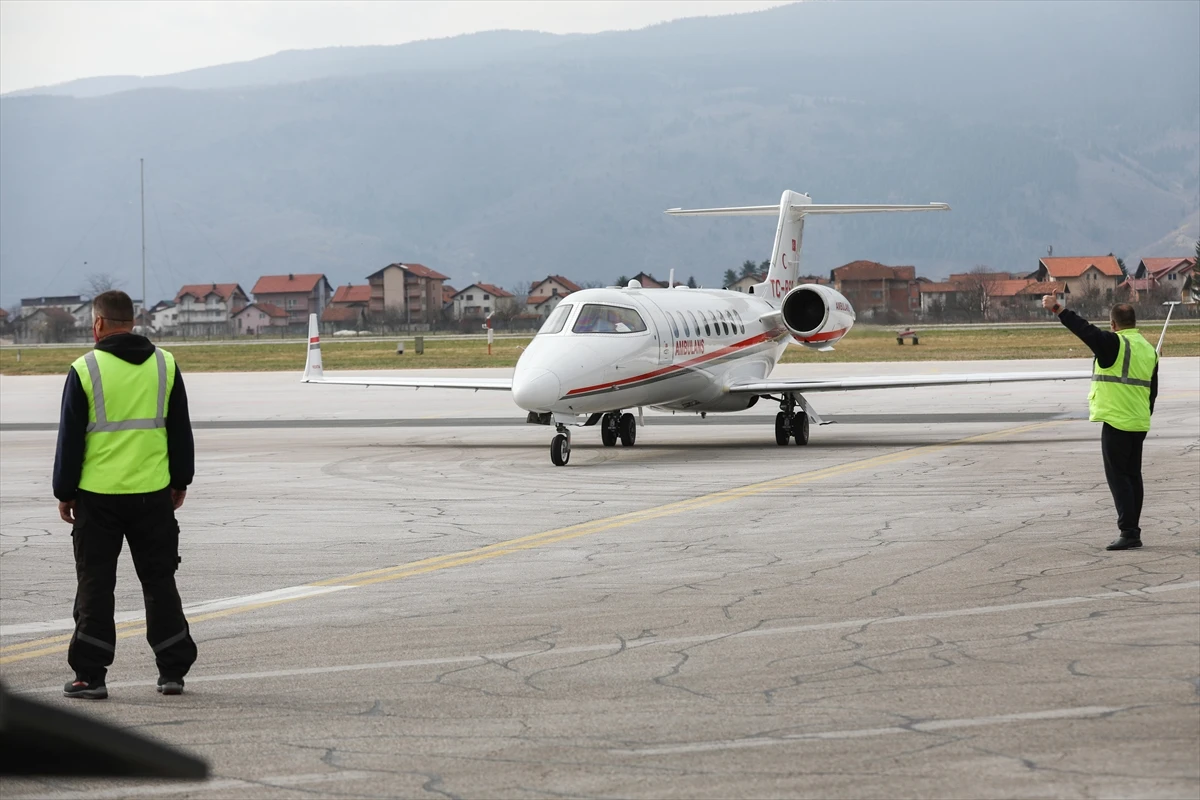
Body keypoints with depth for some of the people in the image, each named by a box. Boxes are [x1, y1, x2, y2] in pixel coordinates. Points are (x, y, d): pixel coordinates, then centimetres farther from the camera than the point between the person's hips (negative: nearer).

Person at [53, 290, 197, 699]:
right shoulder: (165, 365, 3)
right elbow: (180, 431, 9)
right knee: (159, 581, 11)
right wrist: (180, 481, 19)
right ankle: (173, 670, 11)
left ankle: (90, 674, 4)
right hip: (153, 495, 3)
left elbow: (70, 439, -4)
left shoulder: (85, 370, -7)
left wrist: (65, 493, 5)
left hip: (98, 496, -3)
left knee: (95, 585, 5)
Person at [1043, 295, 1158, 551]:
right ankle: (1133, 531, 16)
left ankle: (1128, 531, -12)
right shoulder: (1149, 349, 13)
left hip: (1116, 421, -8)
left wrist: (1058, 309, -20)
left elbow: (1085, 330, -22)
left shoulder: (1114, 344, -12)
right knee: (1133, 475, 14)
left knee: (1117, 475, -5)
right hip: (1139, 423, 8)